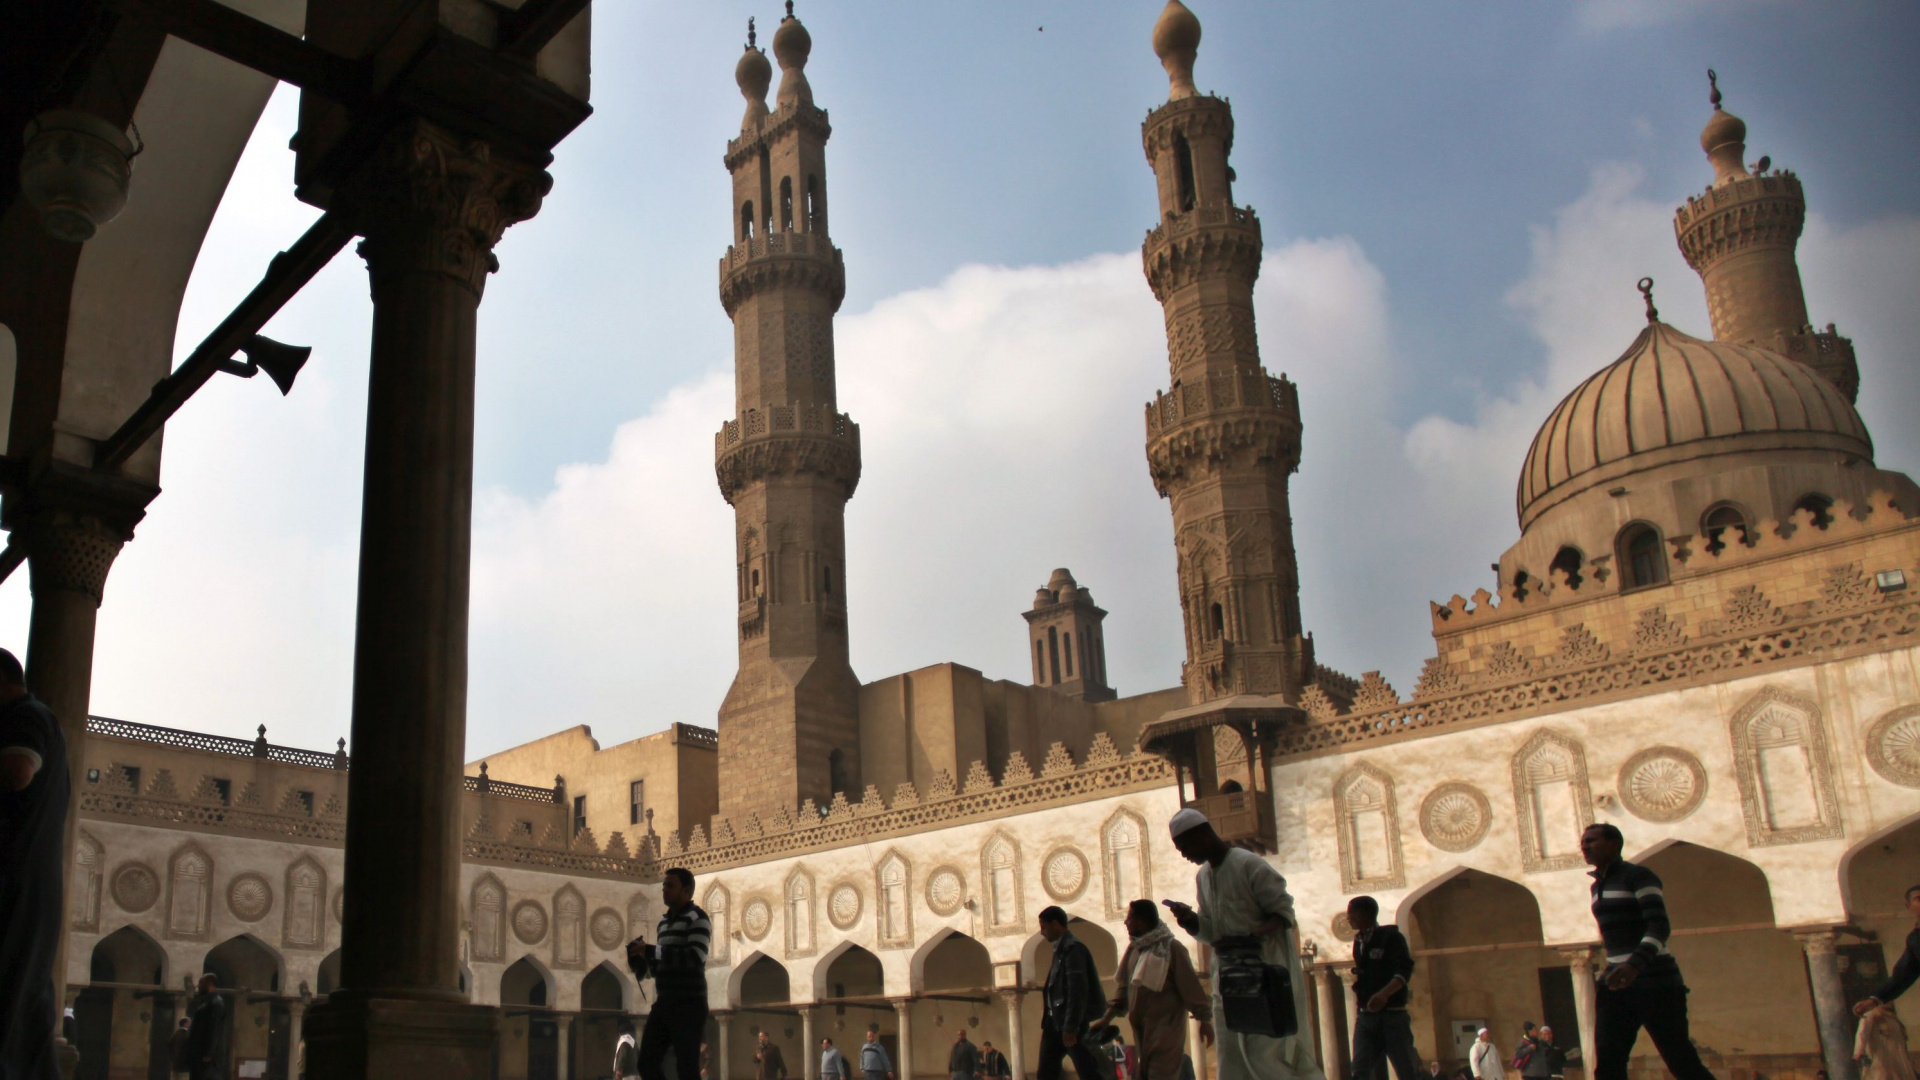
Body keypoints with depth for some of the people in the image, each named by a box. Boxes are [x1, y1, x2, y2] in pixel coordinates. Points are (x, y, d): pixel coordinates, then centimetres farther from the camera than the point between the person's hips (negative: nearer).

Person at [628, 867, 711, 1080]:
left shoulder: (697, 918, -7)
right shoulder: (664, 921, 18)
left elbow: (696, 957, -22)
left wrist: (651, 951, -21)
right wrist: (644, 961, 5)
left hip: (689, 1004, -8)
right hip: (664, 1004, 8)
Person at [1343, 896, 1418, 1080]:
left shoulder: (1391, 937, -3)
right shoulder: (1359, 942, 16)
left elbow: (1404, 971, -16)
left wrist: (1385, 993, -33)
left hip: (1392, 1014, -5)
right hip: (1365, 1016, 6)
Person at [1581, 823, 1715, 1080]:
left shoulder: (1638, 876, -8)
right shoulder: (1598, 886, 18)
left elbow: (1659, 926, -21)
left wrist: (1635, 964, -37)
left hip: (1655, 984, -8)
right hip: (1617, 982, 8)